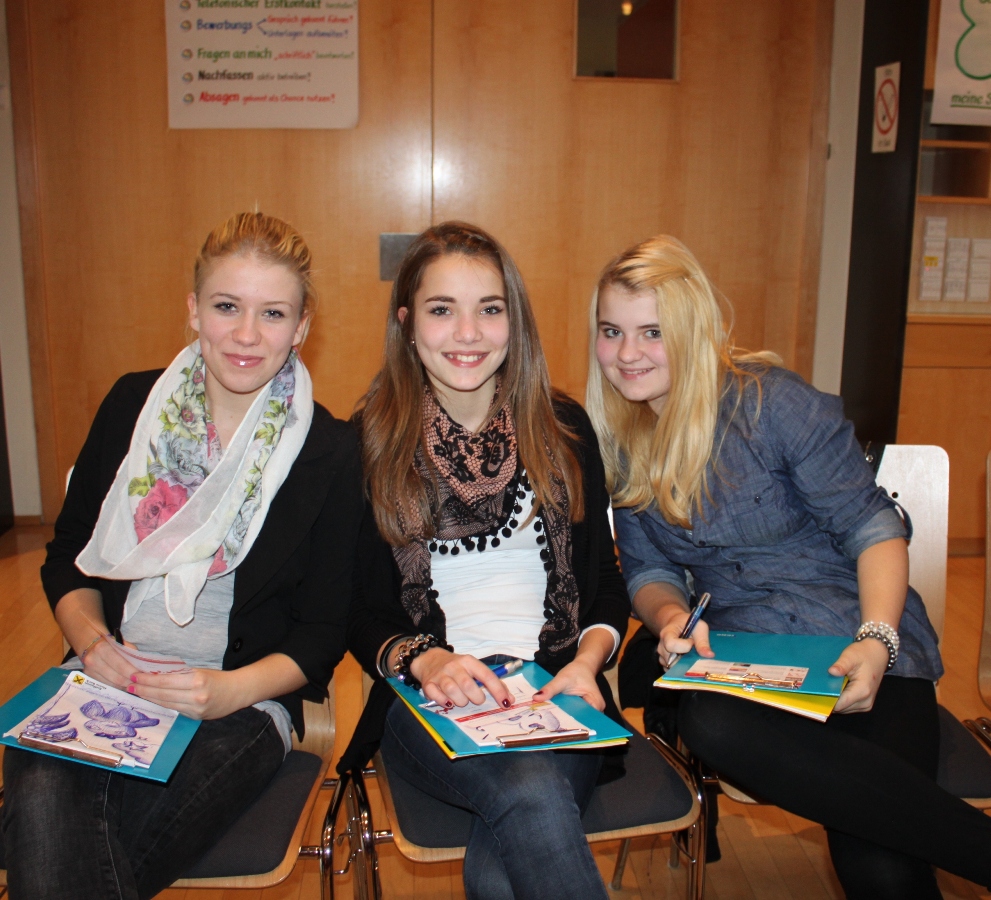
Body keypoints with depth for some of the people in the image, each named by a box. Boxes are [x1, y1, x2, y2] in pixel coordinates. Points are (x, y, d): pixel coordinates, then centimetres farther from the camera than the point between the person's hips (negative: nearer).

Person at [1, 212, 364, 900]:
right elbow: (68, 555, 13)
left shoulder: (330, 452, -4)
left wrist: (233, 690, -18)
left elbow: (323, 631, -1)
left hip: (242, 702, -2)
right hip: (105, 681, 3)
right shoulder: (134, 404, 5)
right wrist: (89, 636, -6)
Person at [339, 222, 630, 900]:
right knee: (531, 793, -32)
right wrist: (425, 660, -15)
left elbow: (606, 584, 12)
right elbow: (359, 612, 5)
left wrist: (588, 660, -8)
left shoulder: (562, 429, 8)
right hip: (429, 700, 0)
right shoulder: (373, 442, 3)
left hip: (555, 693, 1)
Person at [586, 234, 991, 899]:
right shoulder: (621, 443, 7)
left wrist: (876, 640, -21)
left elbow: (871, 526, -6)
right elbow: (649, 569, 11)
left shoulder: (774, 403, -8)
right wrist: (670, 616, -12)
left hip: (857, 650, -4)